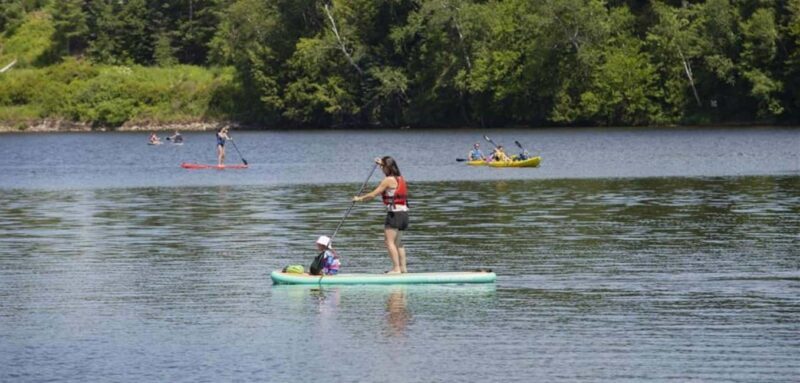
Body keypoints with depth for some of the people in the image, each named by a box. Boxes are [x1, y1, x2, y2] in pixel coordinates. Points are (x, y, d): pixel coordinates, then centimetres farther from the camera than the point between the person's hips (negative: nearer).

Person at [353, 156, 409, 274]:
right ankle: (403, 267, 18)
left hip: (394, 213, -9)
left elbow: (373, 194, -9)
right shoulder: (400, 178, 13)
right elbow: (390, 173, 39)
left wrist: (359, 198, 4)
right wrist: (382, 164, 48)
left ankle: (396, 268, -13)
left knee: (389, 241, -7)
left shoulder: (388, 180, -12)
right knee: (398, 242, 18)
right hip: (404, 213, 9)